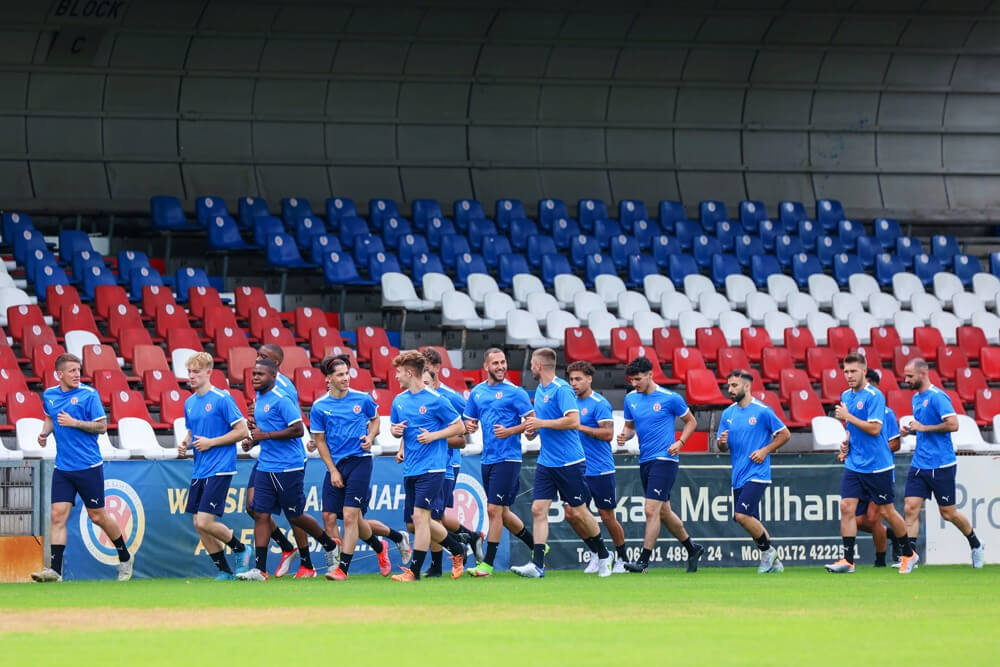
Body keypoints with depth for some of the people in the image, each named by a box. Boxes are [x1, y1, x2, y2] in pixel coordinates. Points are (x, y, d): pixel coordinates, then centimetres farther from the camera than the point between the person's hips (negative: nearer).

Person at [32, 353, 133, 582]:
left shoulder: (89, 395, -9)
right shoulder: (49, 395, 6)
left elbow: (102, 426, -9)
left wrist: (75, 422, -19)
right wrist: (45, 432, 5)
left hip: (88, 467, -4)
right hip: (63, 468, 4)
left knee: (98, 516, 5)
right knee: (58, 515, -6)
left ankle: (125, 558, 25)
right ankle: (54, 570, -9)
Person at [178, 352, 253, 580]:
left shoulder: (222, 399, -10)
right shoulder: (190, 403, 12)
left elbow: (242, 431, -11)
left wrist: (210, 442, -14)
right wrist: (185, 444, 3)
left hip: (219, 470, -8)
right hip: (199, 472, 8)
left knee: (205, 522, -15)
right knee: (199, 524, 4)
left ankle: (241, 550, 8)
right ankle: (224, 570, 16)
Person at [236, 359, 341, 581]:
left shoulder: (281, 400, -14)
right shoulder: (259, 399, 13)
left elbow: (298, 429, -20)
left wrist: (266, 435, -18)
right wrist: (255, 433, 7)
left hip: (288, 468, -8)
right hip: (265, 468, 8)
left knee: (295, 517, 3)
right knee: (260, 514, -2)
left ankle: (330, 545, 27)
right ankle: (259, 569, -3)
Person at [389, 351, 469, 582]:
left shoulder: (435, 400, -8)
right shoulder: (399, 400, 11)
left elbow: (459, 427, -3)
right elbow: (395, 427, 25)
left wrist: (433, 435, -15)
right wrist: (396, 430, 1)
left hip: (431, 468, -8)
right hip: (410, 469, 8)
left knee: (419, 516, -15)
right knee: (413, 524, 10)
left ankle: (414, 571, -12)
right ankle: (458, 550, 29)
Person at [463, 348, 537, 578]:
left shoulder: (514, 392, -6)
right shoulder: (477, 392, 12)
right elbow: (471, 421, 21)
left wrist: (510, 431, -20)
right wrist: (469, 427, -2)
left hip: (507, 458, -7)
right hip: (487, 459, 7)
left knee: (494, 509, -11)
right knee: (502, 512, 13)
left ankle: (488, 564, -7)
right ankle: (537, 547, 30)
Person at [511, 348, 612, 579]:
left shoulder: (561, 389, -14)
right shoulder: (540, 391, 13)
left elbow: (573, 421, -24)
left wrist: (542, 423, -20)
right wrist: (533, 428, 6)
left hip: (569, 462, -8)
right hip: (546, 462, 8)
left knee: (576, 513, 1)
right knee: (538, 509, -4)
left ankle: (603, 555, 20)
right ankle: (537, 564, -7)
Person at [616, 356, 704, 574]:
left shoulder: (670, 398, -8)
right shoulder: (631, 398, 8)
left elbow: (691, 422, 3)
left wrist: (680, 442, -11)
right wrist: (625, 435, -4)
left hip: (664, 460, -7)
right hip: (645, 461, 7)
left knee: (652, 509, -14)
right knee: (663, 511, 14)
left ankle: (644, 560, -14)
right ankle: (693, 549, 31)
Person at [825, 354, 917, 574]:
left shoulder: (874, 396, -14)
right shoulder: (846, 396, 10)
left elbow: (874, 428, -22)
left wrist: (848, 416, -20)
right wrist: (846, 441, 7)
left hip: (877, 465, -6)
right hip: (853, 464, 6)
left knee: (886, 511, 4)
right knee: (847, 507, -7)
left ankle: (909, 554, 22)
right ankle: (848, 560, -8)